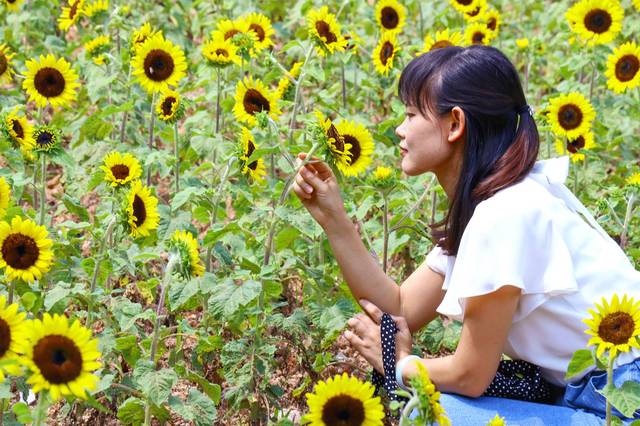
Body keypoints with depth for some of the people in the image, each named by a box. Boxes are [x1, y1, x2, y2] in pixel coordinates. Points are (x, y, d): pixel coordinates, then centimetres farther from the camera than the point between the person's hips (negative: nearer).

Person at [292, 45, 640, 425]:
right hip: (589, 393, 9)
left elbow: (471, 376, -17)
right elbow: (402, 311, 7)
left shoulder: (506, 212, -22)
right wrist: (333, 217, 3)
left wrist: (397, 363, 2)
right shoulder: (484, 202, 8)